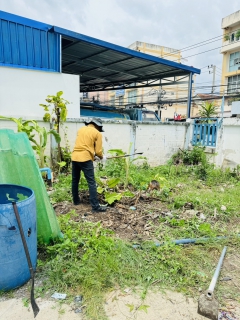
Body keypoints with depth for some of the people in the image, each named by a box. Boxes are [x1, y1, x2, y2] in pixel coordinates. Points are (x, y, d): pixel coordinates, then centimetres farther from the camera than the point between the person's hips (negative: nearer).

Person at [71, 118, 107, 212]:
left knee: (75, 180, 19)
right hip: (85, 159, -6)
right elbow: (98, 151, -3)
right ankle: (95, 206, -2)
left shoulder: (81, 129, 17)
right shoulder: (97, 133, 1)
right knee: (91, 183, -3)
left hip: (75, 157, 6)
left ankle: (76, 200, 33)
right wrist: (102, 157, 18)